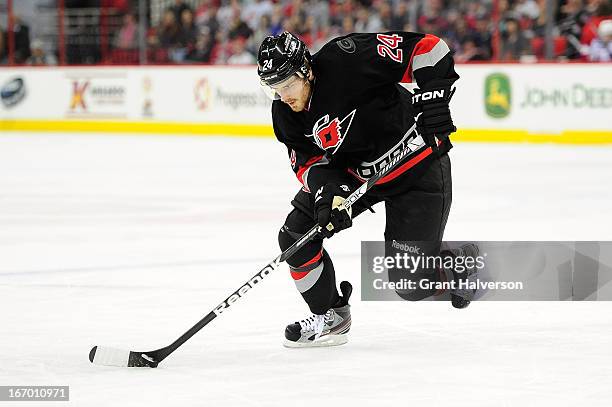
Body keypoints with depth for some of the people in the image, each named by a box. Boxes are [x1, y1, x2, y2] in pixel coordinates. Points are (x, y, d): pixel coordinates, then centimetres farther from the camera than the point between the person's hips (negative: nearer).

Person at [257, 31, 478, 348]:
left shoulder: (348, 61, -31)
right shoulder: (285, 113, -10)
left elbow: (426, 47, -28)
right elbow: (307, 160, -6)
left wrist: (434, 96, -37)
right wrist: (328, 191, -26)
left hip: (417, 167, -7)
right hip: (351, 172, 7)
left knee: (411, 282, -8)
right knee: (296, 235, -5)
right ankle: (330, 316, 15)